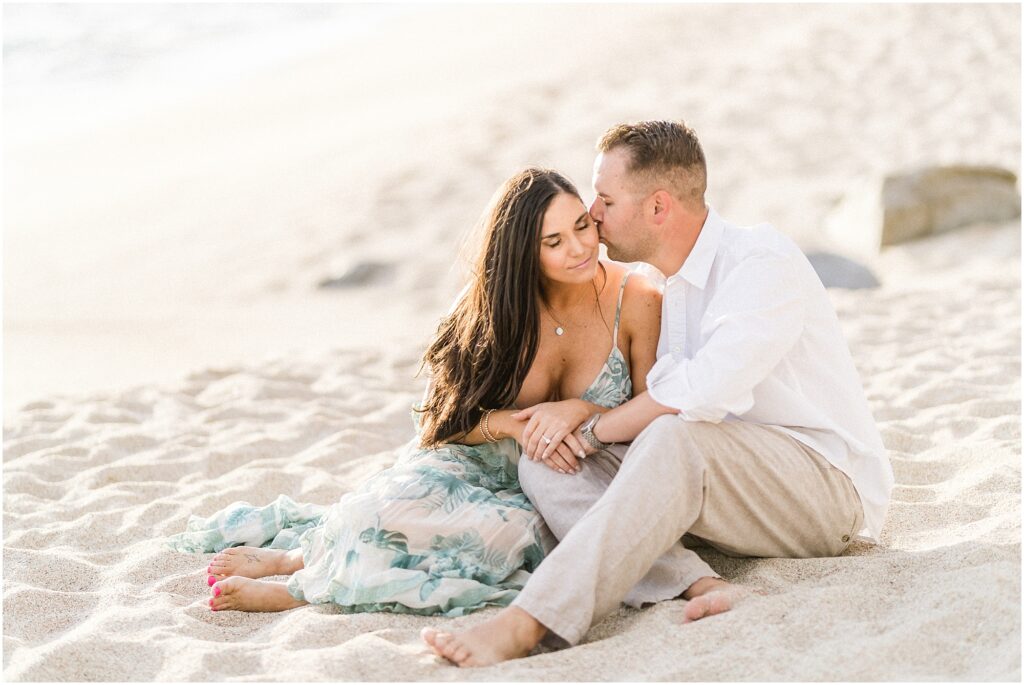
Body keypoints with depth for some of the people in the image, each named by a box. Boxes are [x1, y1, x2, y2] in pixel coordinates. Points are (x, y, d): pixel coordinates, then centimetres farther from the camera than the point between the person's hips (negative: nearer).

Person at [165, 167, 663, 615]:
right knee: (404, 496, -37)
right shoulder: (491, 302, -6)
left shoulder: (635, 303, -11)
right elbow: (444, 418, -5)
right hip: (469, 468, 0)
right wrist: (516, 423, -24)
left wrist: (577, 410, -24)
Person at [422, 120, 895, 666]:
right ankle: (698, 584, -33)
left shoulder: (763, 259, -15)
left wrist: (591, 428, -18)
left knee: (674, 440, -37)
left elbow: (705, 390, -29)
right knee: (544, 463, -12)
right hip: (719, 486, 8)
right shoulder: (665, 290, 13)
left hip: (827, 485, -8)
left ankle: (529, 623, -43)